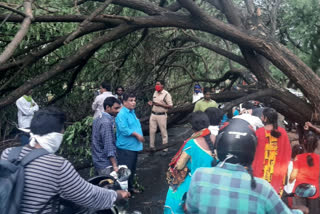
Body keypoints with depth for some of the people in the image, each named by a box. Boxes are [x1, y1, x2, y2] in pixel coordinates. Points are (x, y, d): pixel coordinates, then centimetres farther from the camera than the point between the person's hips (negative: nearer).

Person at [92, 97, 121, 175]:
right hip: (105, 164, -10)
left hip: (98, 160, 10)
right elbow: (108, 146, -25)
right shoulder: (106, 123, -20)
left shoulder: (98, 119, 10)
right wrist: (115, 166, -25)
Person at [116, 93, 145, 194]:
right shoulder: (122, 114, -17)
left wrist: (140, 136, 17)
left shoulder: (132, 112, 14)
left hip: (134, 146, 10)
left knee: (132, 169, 20)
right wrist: (137, 134, -20)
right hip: (126, 147, -10)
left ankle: (130, 186, 34)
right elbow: (123, 129, -27)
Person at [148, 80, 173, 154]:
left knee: (163, 132, 2)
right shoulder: (155, 93, 11)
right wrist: (151, 104, 0)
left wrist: (160, 104, -20)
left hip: (161, 115, -6)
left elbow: (170, 106, -11)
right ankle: (151, 147, 20)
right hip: (153, 114, 6)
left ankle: (165, 149, 11)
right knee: (152, 131, 8)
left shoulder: (166, 94, -10)